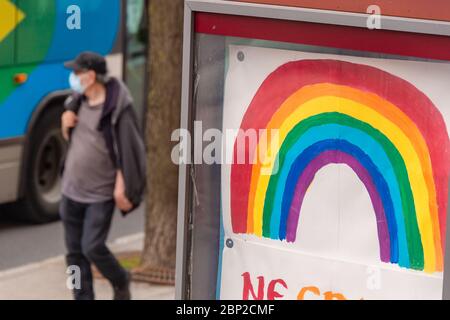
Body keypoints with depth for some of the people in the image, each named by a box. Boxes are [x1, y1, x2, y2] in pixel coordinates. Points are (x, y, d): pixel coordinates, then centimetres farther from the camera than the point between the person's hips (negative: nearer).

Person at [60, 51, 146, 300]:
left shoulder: (117, 108, -16)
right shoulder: (80, 100, 5)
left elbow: (126, 149, -15)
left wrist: (122, 186, -18)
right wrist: (68, 112, 4)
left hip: (101, 195, -7)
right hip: (71, 191, 7)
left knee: (93, 247, -12)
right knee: (75, 252, 7)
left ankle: (121, 284, 16)